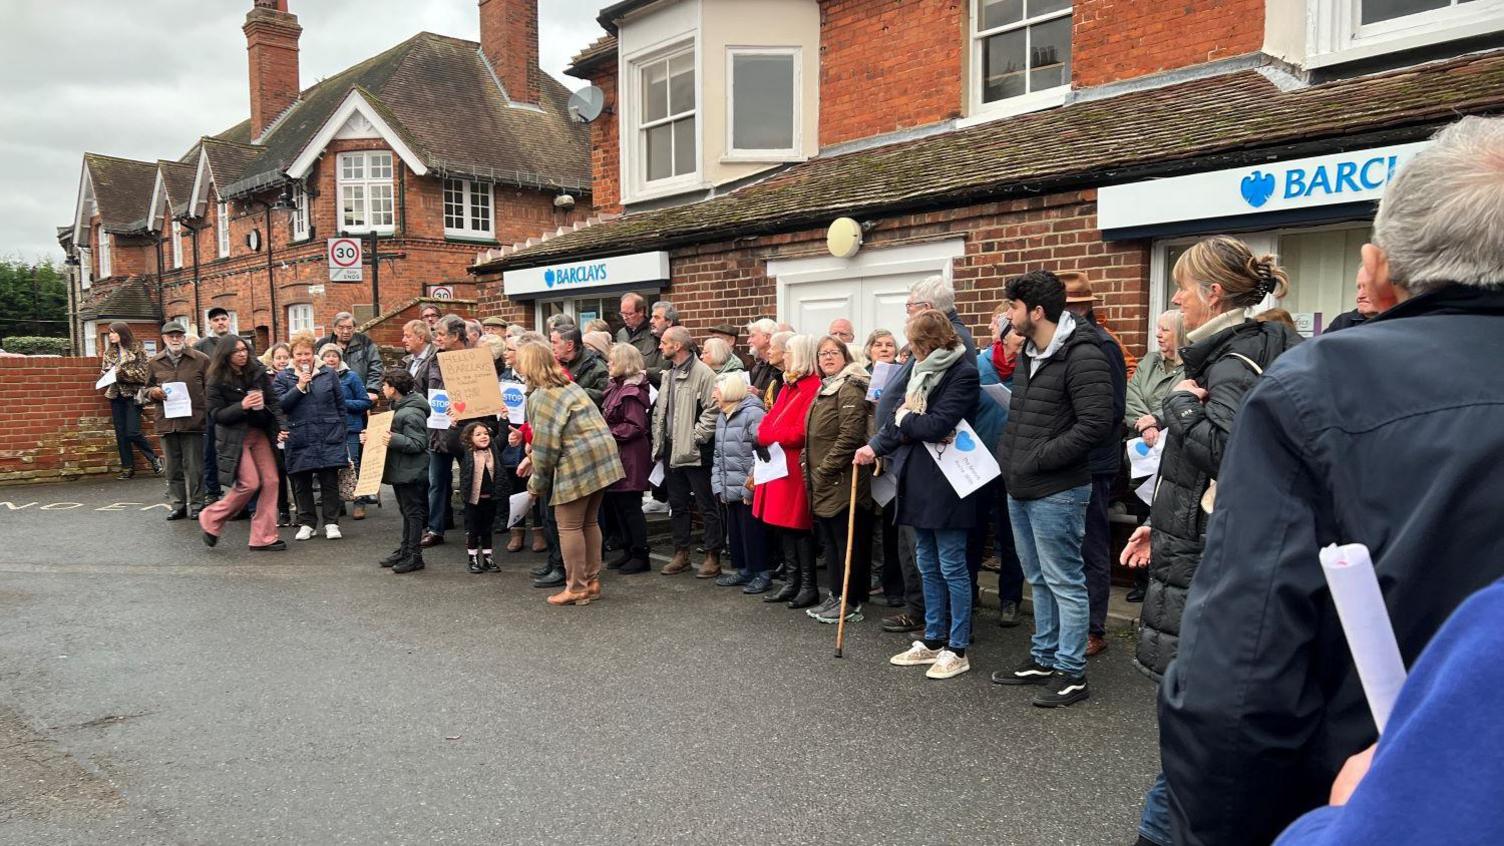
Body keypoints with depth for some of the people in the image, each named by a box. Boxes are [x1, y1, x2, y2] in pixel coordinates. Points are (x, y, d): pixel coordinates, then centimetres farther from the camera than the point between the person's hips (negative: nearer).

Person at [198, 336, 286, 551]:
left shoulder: (258, 373, 4)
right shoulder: (217, 381, -6)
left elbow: (273, 402, 5)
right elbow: (216, 414, -7)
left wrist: (281, 426, -8)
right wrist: (242, 406, -22)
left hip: (259, 433, 5)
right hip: (235, 437, -5)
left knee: (270, 481, -2)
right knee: (249, 483, -12)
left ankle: (264, 537, 5)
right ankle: (211, 519, 12)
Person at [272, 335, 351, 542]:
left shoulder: (329, 373, 6)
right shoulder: (283, 377, 5)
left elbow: (340, 404, 9)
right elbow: (279, 404, -6)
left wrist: (341, 431, 7)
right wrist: (299, 387, -14)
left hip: (329, 437, 0)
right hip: (300, 439, 1)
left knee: (330, 481, 1)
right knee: (302, 483, 6)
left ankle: (331, 523, 9)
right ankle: (306, 523, 17)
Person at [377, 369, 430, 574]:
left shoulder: (411, 414, -20)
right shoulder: (399, 407, 13)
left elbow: (418, 443, -24)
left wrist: (394, 440, -32)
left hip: (411, 472, -11)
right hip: (401, 470, 11)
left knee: (413, 512, -3)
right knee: (406, 511, 17)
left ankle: (414, 556, 4)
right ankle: (405, 550, 27)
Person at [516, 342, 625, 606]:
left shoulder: (541, 396, -11)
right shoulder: (568, 385, 18)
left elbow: (546, 443, -15)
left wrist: (537, 483, -4)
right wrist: (533, 458, 19)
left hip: (578, 464, -9)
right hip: (603, 458, 9)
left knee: (569, 526, 1)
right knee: (588, 522, 16)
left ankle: (577, 588, 8)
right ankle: (592, 581, 23)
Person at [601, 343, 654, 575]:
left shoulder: (632, 391, -16)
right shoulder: (616, 386, 12)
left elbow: (635, 427, -20)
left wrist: (608, 433, -17)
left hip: (631, 456, -9)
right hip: (617, 455, 9)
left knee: (630, 505, -2)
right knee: (617, 504, 14)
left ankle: (641, 555, 8)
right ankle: (628, 551, 24)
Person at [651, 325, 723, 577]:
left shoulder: (702, 373, -13)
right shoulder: (668, 374, 14)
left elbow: (712, 410, -18)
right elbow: (659, 410, 20)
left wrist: (695, 438, -18)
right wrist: (659, 441, 12)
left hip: (694, 452, -8)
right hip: (671, 450, 9)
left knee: (706, 505, 0)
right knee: (677, 505, 15)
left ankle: (713, 557, 8)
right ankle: (681, 554, 25)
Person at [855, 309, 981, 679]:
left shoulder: (963, 373, -14)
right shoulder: (924, 368, 12)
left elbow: (936, 424, -21)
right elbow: (903, 415, 14)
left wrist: (902, 421, -5)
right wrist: (876, 447, 7)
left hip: (944, 482, -9)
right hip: (917, 479, 9)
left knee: (951, 567, 1)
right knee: (928, 566, 15)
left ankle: (958, 649, 12)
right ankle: (933, 641, 26)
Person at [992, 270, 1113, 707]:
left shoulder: (1082, 356, -16)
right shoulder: (1029, 353, 13)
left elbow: (1096, 422, -24)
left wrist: (1039, 458, -20)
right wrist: (1010, 459, 10)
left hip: (1056, 491, -9)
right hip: (1020, 489, 9)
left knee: (1064, 582, 1)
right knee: (1039, 580, 18)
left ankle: (1071, 673, 13)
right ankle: (1044, 659, 31)